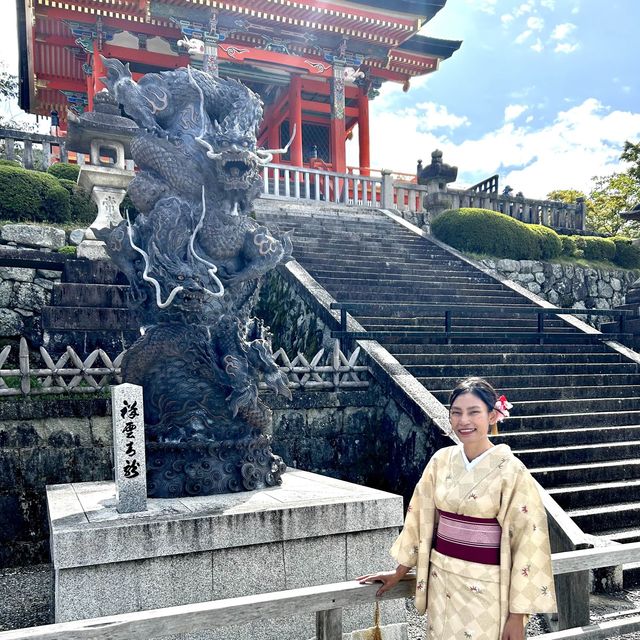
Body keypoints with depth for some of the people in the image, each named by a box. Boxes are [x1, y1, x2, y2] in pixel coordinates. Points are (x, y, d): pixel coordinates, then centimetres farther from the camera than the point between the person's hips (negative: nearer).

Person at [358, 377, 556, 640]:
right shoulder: (441, 461, -2)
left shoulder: (511, 471, -14)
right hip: (441, 579, 4)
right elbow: (419, 518, 7)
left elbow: (528, 543, -12)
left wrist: (517, 613, -12)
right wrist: (399, 572, 11)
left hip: (486, 587, -4)